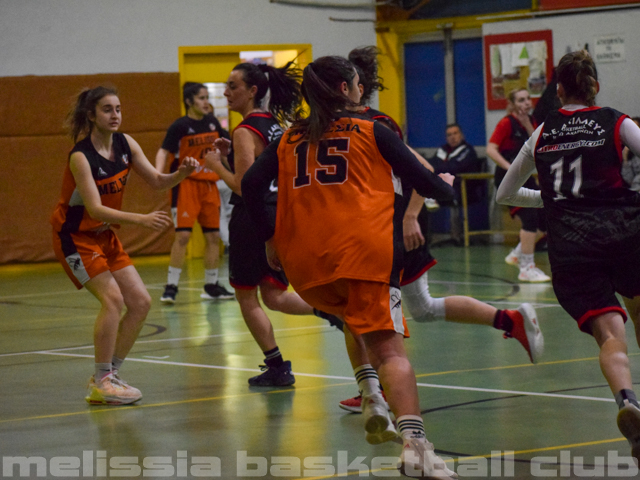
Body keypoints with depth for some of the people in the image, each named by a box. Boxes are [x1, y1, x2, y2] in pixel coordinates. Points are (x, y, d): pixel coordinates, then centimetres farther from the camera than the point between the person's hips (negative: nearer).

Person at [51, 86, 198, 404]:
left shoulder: (125, 144, -4)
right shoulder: (81, 157, -24)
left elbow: (156, 181, 2)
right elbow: (95, 209, -32)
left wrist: (181, 173, -19)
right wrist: (141, 219, -42)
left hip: (105, 236, 8)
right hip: (75, 237, -8)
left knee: (140, 302, 1)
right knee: (112, 298, -22)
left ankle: (109, 375, 12)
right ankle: (101, 383, -13)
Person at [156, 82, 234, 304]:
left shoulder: (212, 122, 6)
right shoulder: (180, 126, -9)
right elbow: (164, 151, -13)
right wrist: (158, 172, -29)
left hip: (209, 185, 6)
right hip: (186, 185, -6)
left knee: (213, 236, 8)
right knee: (183, 235, -13)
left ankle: (212, 285, 19)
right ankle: (171, 287, -8)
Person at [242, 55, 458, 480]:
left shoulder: (289, 140, 17)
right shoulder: (373, 132, 9)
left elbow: (251, 186, 6)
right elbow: (423, 181, 11)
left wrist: (270, 239, 14)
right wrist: (447, 186, 32)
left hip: (303, 260, 4)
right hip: (364, 252, -4)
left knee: (356, 319, 32)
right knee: (389, 347, -11)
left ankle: (372, 399, 16)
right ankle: (413, 442, -29)